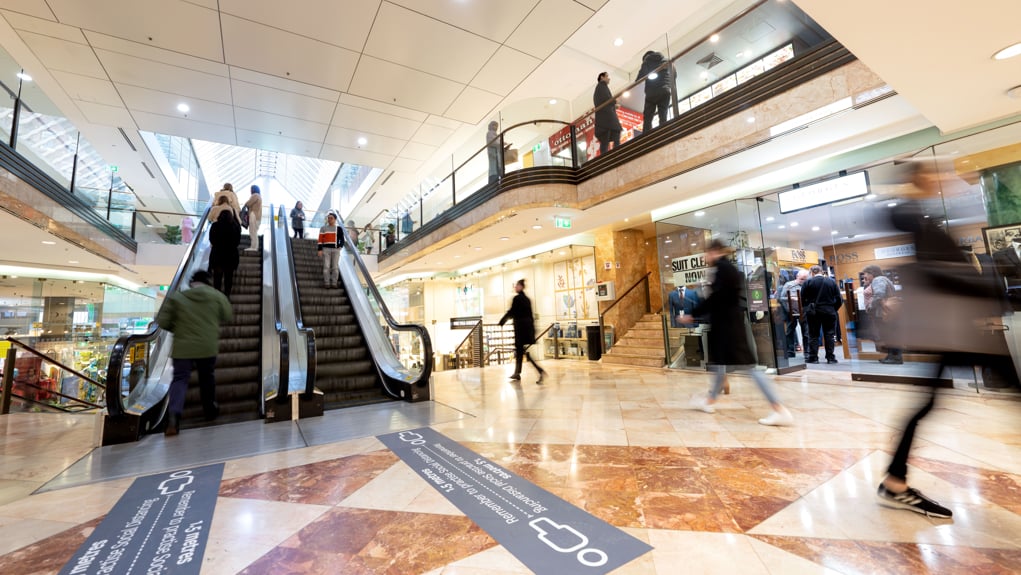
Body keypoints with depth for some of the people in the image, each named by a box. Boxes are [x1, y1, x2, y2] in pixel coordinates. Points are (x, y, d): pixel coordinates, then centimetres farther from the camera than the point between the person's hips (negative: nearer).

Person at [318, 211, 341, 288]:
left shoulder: (339, 229, 8)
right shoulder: (323, 228, 8)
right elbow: (320, 240, 5)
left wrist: (340, 246, -5)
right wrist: (319, 249, -3)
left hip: (336, 249, 0)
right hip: (326, 249, 0)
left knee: (335, 267, 0)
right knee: (326, 267, -2)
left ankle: (334, 283, 6)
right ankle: (326, 283, 3)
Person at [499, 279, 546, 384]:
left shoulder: (517, 298, -10)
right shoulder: (527, 299, 14)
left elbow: (511, 312, -11)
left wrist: (501, 322, 1)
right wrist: (533, 329, 20)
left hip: (520, 326, -9)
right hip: (528, 326, 9)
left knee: (521, 350, -8)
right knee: (519, 350, 15)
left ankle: (541, 371, -18)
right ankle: (517, 373, 23)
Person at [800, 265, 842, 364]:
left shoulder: (808, 283, -6)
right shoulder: (832, 282, 3)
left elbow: (802, 299, -8)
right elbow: (839, 299, 1)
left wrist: (805, 309, 6)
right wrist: (834, 309, 13)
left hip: (814, 312, -2)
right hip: (829, 312, 2)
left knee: (813, 335, 4)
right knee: (829, 334, 8)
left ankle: (813, 357, 5)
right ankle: (830, 357, 10)